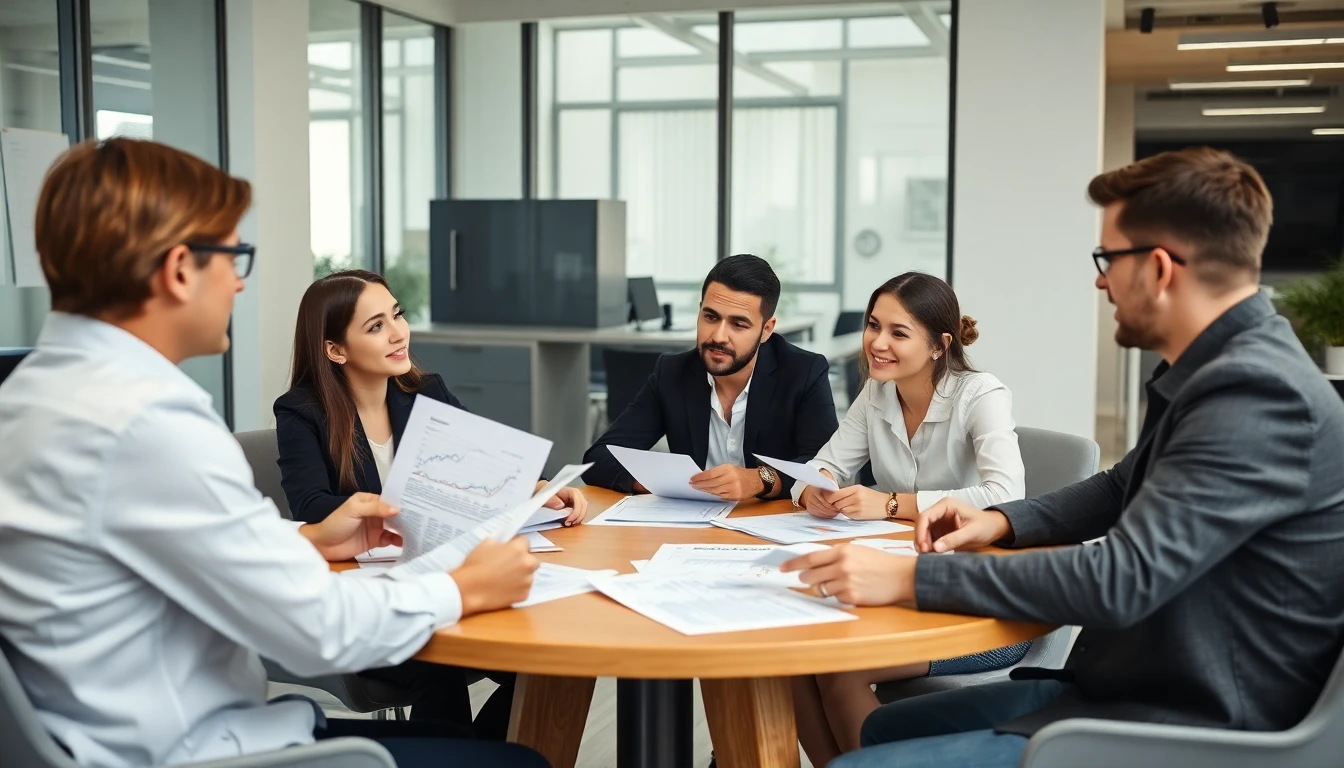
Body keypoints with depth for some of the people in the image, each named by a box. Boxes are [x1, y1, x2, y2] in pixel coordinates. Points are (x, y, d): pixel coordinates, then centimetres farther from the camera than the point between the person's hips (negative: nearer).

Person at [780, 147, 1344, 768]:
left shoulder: (1259, 394, -23)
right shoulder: (1231, 369, 10)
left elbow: (1122, 580, -30)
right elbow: (1123, 489, 25)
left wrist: (912, 579, -24)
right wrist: (1001, 521, 8)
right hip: (1133, 689, 10)